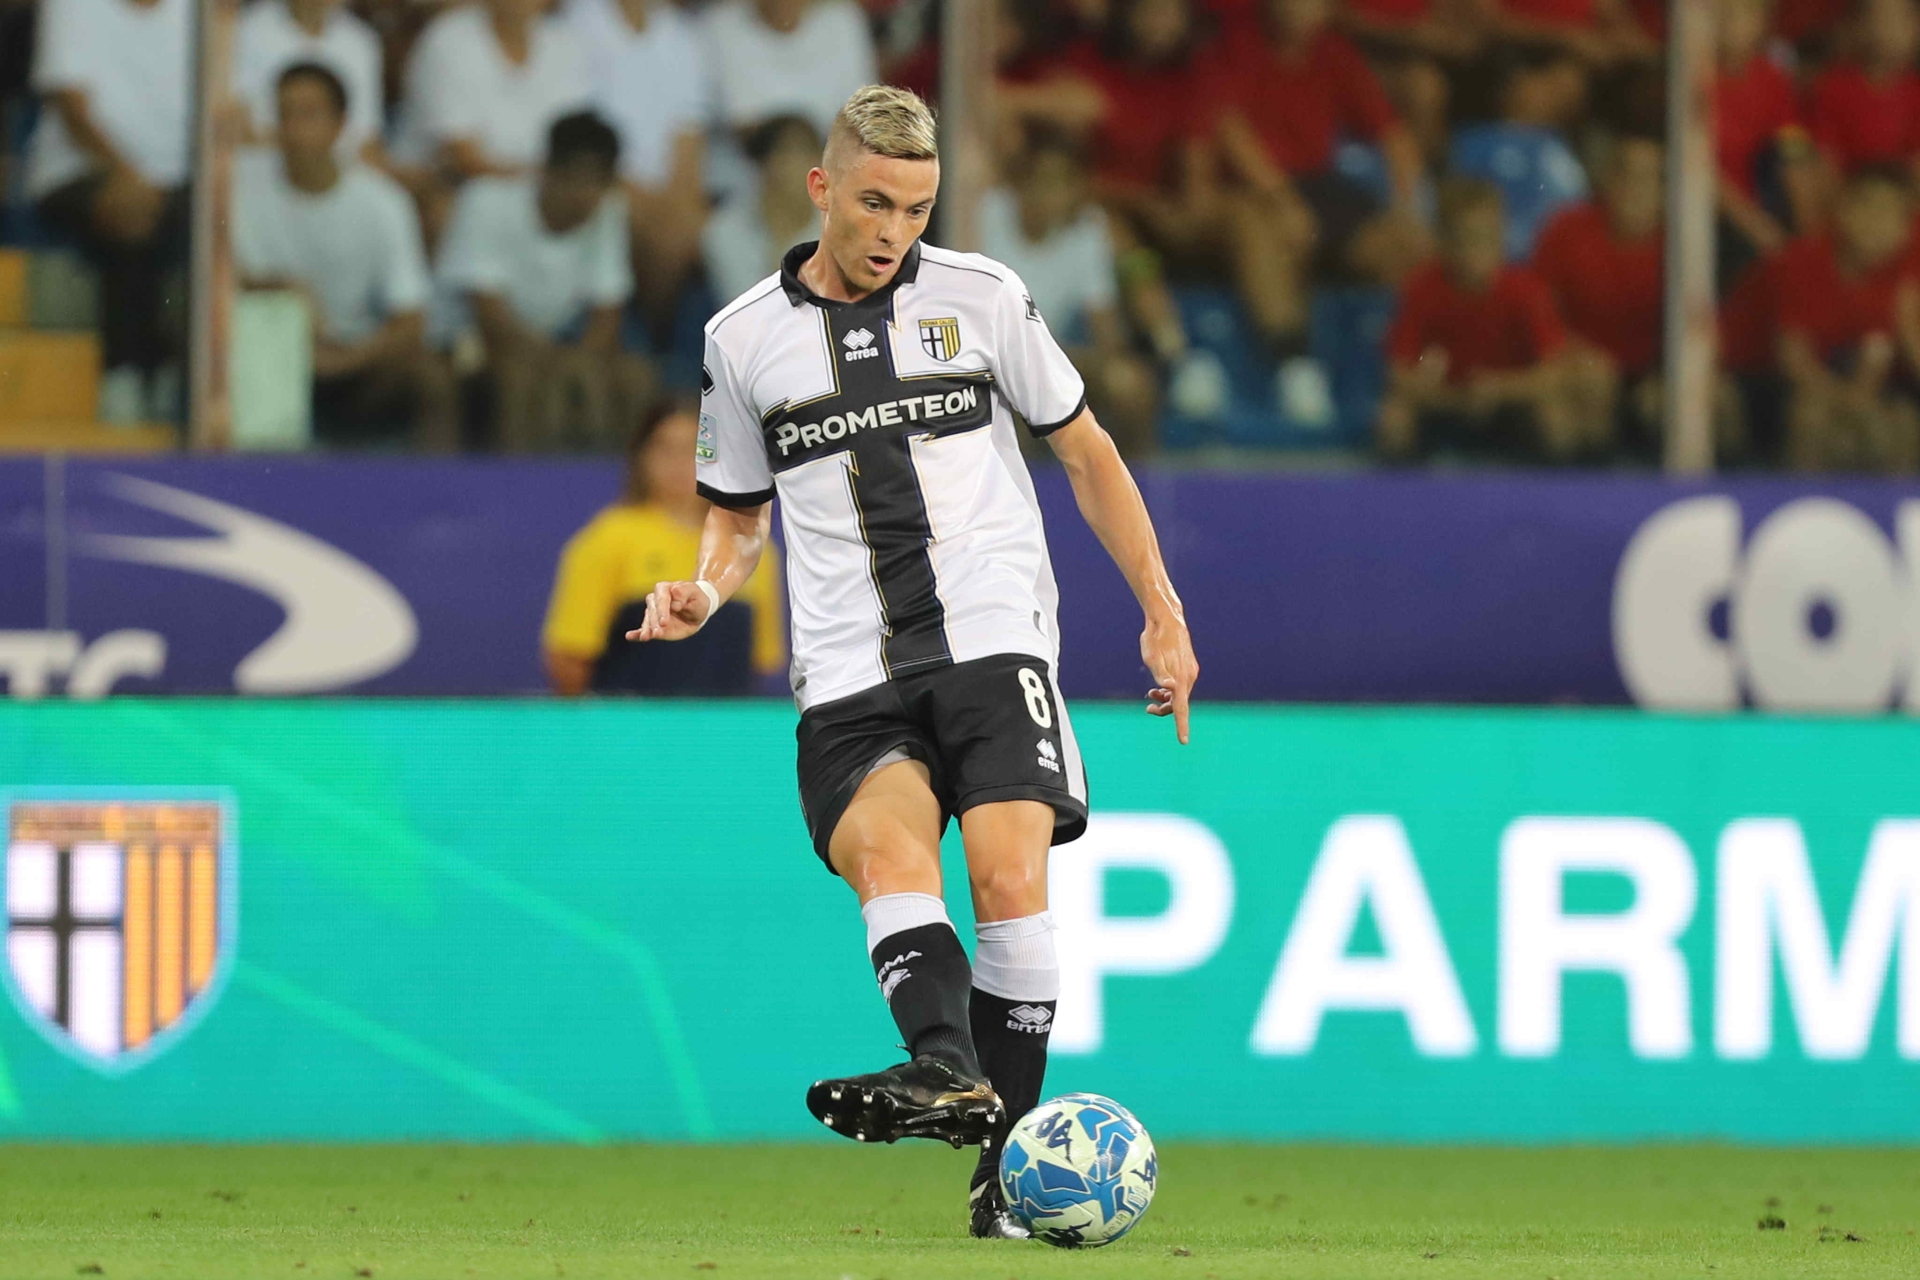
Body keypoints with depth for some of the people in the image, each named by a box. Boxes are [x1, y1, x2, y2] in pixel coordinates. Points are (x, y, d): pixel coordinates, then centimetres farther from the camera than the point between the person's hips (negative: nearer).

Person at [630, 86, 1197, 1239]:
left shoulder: (981, 298, 8)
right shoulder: (746, 339, 11)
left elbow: (1085, 451, 17)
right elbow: (741, 518, 22)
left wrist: (1164, 613, 14)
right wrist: (706, 592, 0)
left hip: (993, 636, -1)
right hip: (851, 675, 1)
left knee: (1009, 878, -19)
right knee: (889, 855, -28)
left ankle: (1005, 1164, -13)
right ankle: (948, 1069, -51)